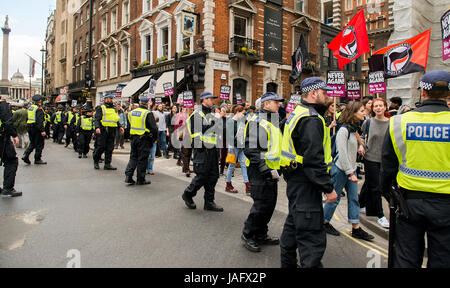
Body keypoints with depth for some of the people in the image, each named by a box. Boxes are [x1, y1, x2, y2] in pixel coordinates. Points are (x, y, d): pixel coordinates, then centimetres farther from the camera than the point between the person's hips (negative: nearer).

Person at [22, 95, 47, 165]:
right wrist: (42, 130, -23)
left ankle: (25, 155, 4)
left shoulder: (30, 107, 12)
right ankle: (37, 159, 6)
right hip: (37, 128, -8)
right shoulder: (39, 109, -14)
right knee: (39, 144, 2)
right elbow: (40, 121, -21)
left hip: (29, 127, 8)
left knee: (32, 143, 18)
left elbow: (28, 118, 16)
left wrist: (28, 127, 22)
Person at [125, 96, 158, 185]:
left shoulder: (132, 112, 10)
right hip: (144, 139, -6)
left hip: (133, 138, 6)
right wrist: (154, 139, -3)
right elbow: (154, 128, -15)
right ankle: (140, 180, 11)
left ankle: (128, 176, 8)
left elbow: (129, 126, 17)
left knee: (133, 157, 16)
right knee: (142, 159, 3)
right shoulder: (148, 113, -13)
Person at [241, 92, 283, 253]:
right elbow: (250, 150, -21)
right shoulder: (257, 122, -14)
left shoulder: (275, 123, 17)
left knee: (270, 204, 13)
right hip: (259, 171, -9)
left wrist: (277, 168, 18)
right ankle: (247, 235, 14)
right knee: (261, 204, -5)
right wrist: (267, 170, -23)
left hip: (271, 171, 9)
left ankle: (261, 235, 28)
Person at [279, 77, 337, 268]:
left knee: (294, 224, 24)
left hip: (295, 180, 11)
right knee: (313, 238, -6)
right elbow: (314, 159, -25)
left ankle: (288, 263, 40)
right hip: (305, 184, -11)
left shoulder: (297, 113, 15)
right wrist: (328, 187, -20)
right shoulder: (311, 119, -19)